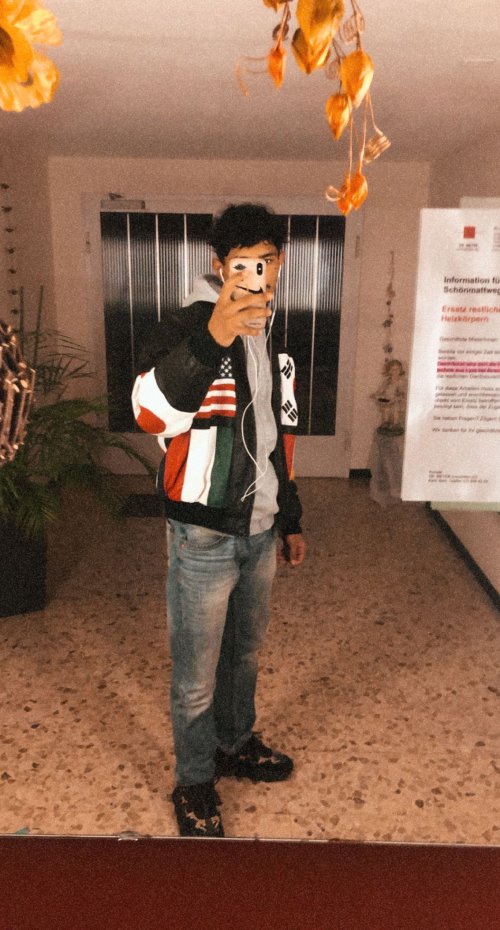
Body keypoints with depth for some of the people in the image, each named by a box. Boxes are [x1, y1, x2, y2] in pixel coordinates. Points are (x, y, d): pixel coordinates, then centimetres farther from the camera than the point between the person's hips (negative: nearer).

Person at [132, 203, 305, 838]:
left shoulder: (273, 341, 9)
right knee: (197, 676, 9)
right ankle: (194, 784, 32)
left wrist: (290, 519, 19)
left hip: (260, 532, 7)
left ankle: (236, 745, 47)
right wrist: (211, 339, -49)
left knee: (244, 652, 24)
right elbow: (150, 413, -34)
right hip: (204, 536, -7)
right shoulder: (189, 326, -15)